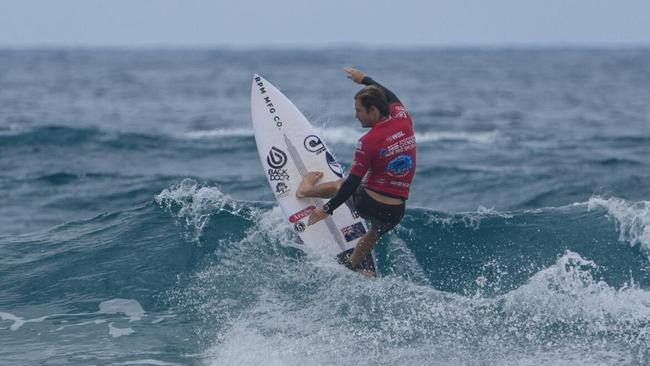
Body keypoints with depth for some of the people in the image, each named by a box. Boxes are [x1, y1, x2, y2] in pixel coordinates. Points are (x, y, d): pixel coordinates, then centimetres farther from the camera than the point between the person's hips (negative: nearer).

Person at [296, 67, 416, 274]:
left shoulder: (368, 143, -20)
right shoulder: (404, 121, -4)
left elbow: (353, 183, -18)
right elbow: (391, 97, 19)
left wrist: (327, 209, -10)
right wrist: (364, 80, 31)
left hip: (367, 204, -3)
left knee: (340, 185, 30)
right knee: (376, 231, 36)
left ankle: (306, 190, 57)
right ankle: (352, 266, 53)